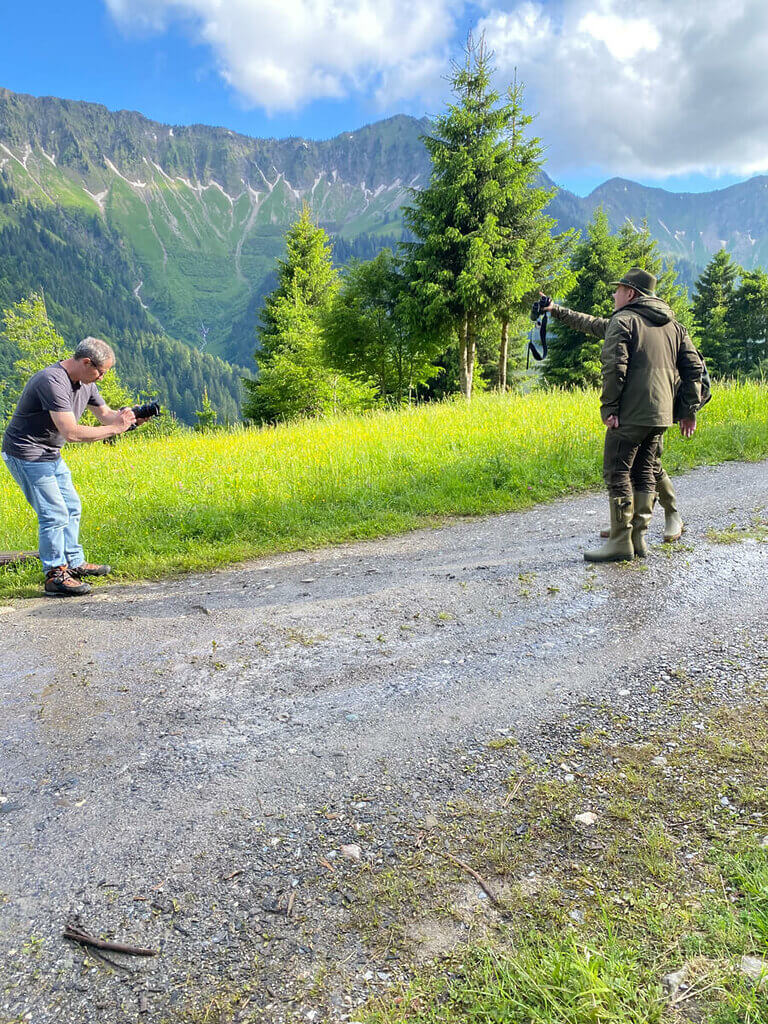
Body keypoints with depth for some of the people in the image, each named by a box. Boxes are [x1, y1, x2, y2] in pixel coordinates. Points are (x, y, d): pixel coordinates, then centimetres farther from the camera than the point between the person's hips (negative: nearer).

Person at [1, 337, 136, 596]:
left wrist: (127, 416, -10)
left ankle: (74, 563, 27)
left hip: (51, 455, 10)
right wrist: (114, 429, -26)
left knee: (71, 507, 15)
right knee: (54, 514, -10)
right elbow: (71, 432, -32)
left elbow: (105, 413, 12)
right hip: (27, 455, -10)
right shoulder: (52, 382, -27)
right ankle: (55, 576, 0)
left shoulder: (84, 383, 3)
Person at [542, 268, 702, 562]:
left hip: (630, 415, -8)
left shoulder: (622, 321, -4)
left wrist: (609, 408, -15)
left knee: (617, 473, -3)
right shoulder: (674, 325, 19)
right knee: (644, 472, 13)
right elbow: (693, 367, 16)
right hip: (660, 415, 8)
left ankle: (621, 542, -2)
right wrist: (690, 410, 19)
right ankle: (639, 537, 15)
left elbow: (614, 367, -17)